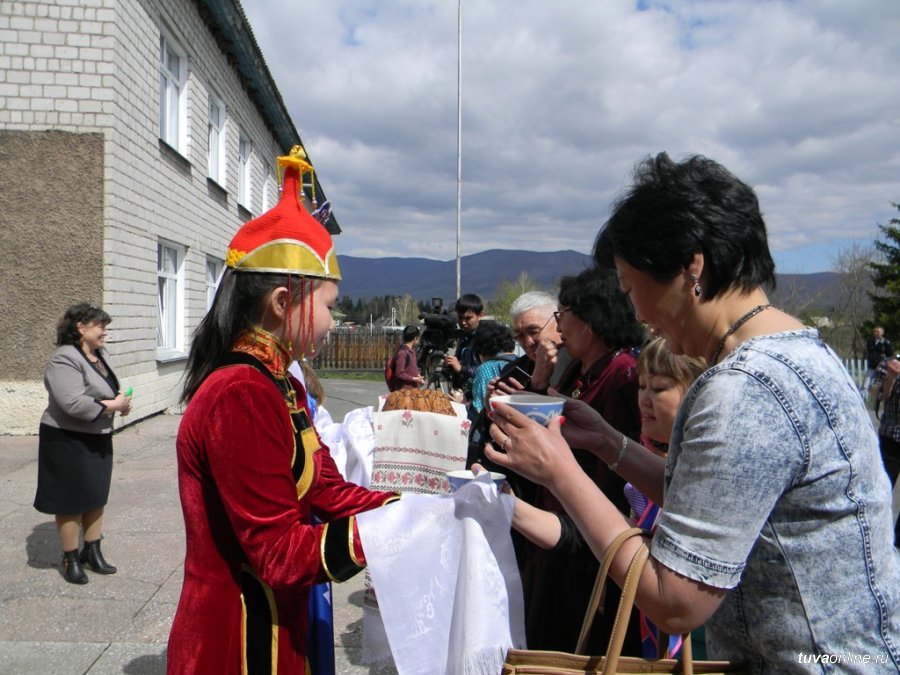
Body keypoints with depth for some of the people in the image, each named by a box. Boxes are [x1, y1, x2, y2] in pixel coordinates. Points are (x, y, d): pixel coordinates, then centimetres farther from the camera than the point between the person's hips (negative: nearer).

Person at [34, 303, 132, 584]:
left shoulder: (101, 354, 7)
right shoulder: (64, 360, -21)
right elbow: (74, 403, -31)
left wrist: (121, 401, -4)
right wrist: (112, 405, -21)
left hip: (98, 439, 8)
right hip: (68, 442, -8)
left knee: (97, 496, 15)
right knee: (72, 501, 4)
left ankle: (92, 551, 29)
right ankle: (70, 558, 19)